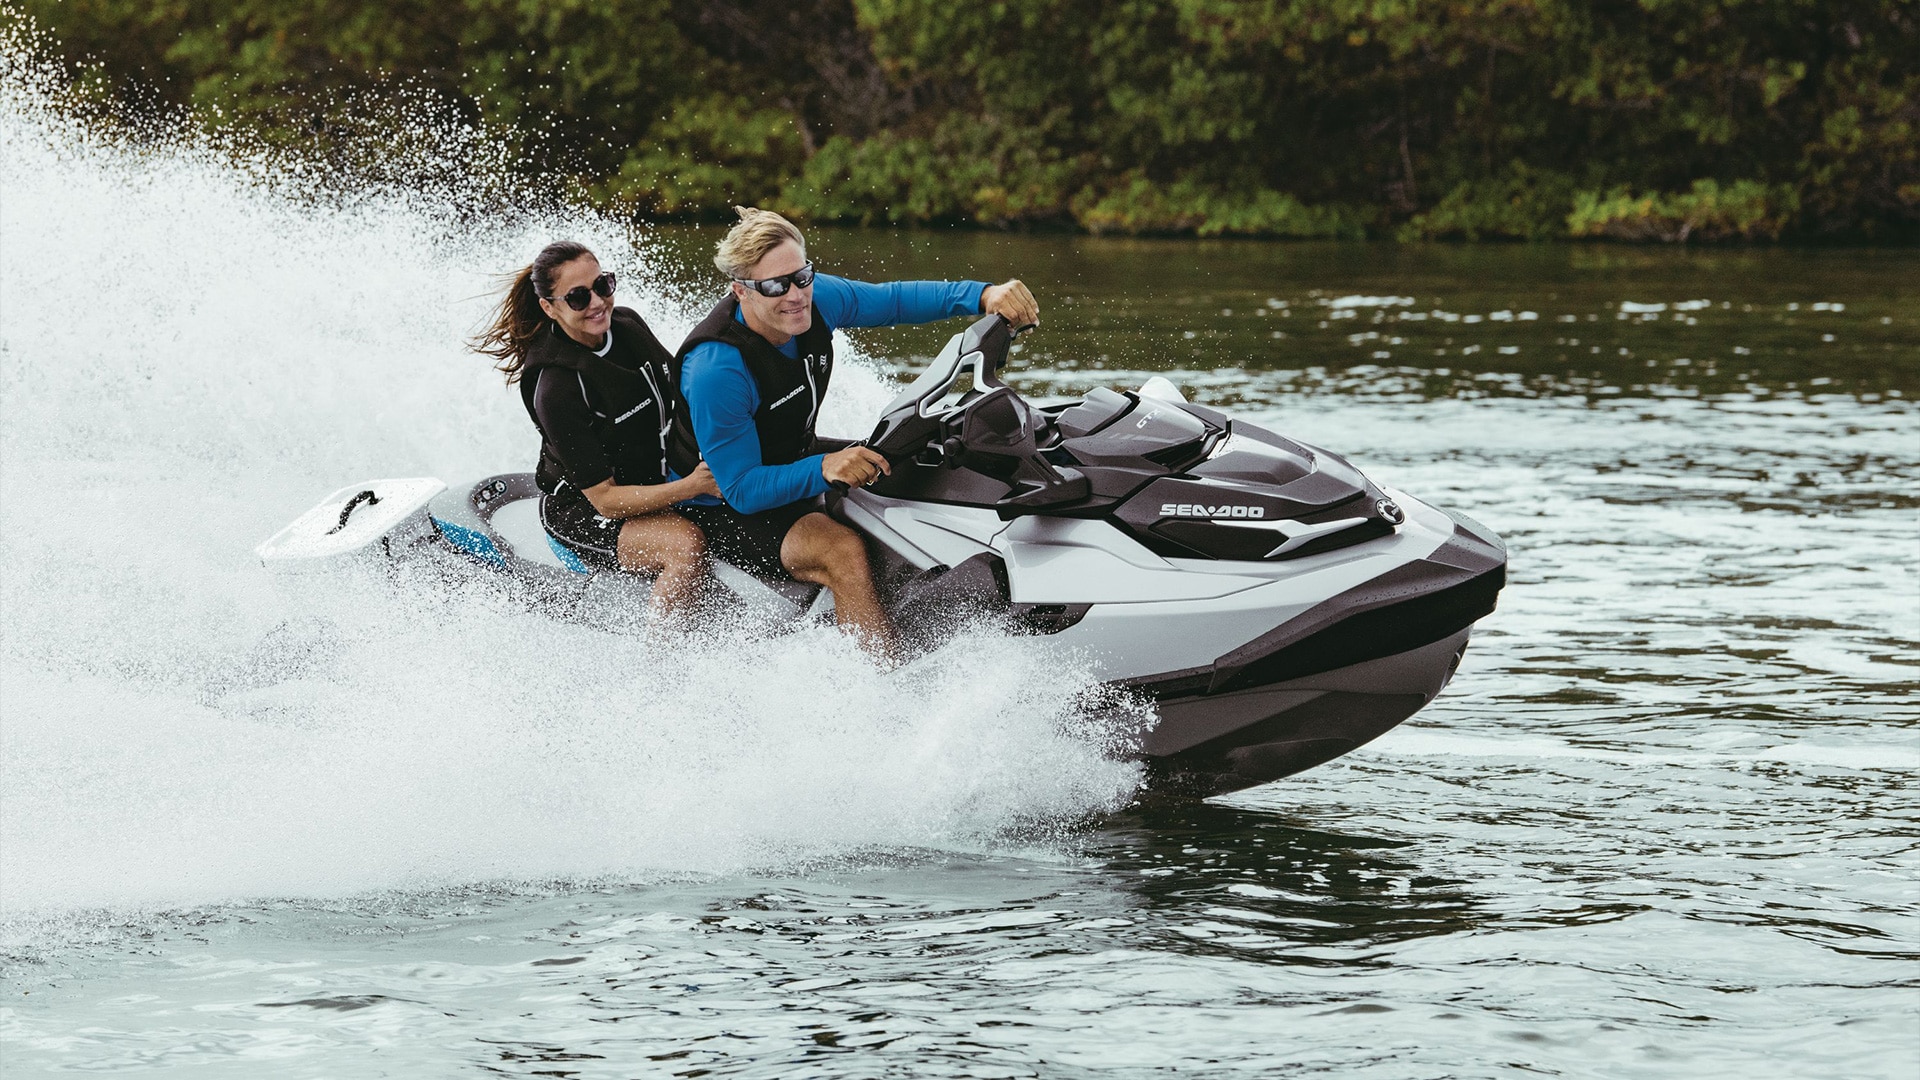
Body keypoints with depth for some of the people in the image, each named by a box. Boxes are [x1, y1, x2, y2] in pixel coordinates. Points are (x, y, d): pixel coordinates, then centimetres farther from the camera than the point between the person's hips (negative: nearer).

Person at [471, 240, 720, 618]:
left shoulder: (627, 324, -4)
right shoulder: (555, 391, -26)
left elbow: (678, 388, 15)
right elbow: (605, 500, -25)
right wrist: (690, 487, -34)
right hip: (581, 513, -8)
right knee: (687, 543, -32)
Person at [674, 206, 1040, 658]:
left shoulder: (818, 298, -12)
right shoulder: (715, 371, -32)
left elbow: (893, 299, 4)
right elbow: (741, 489, -30)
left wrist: (984, 295, -11)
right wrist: (825, 469, -44)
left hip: (799, 464, 9)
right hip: (725, 508, -9)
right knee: (844, 551, -32)